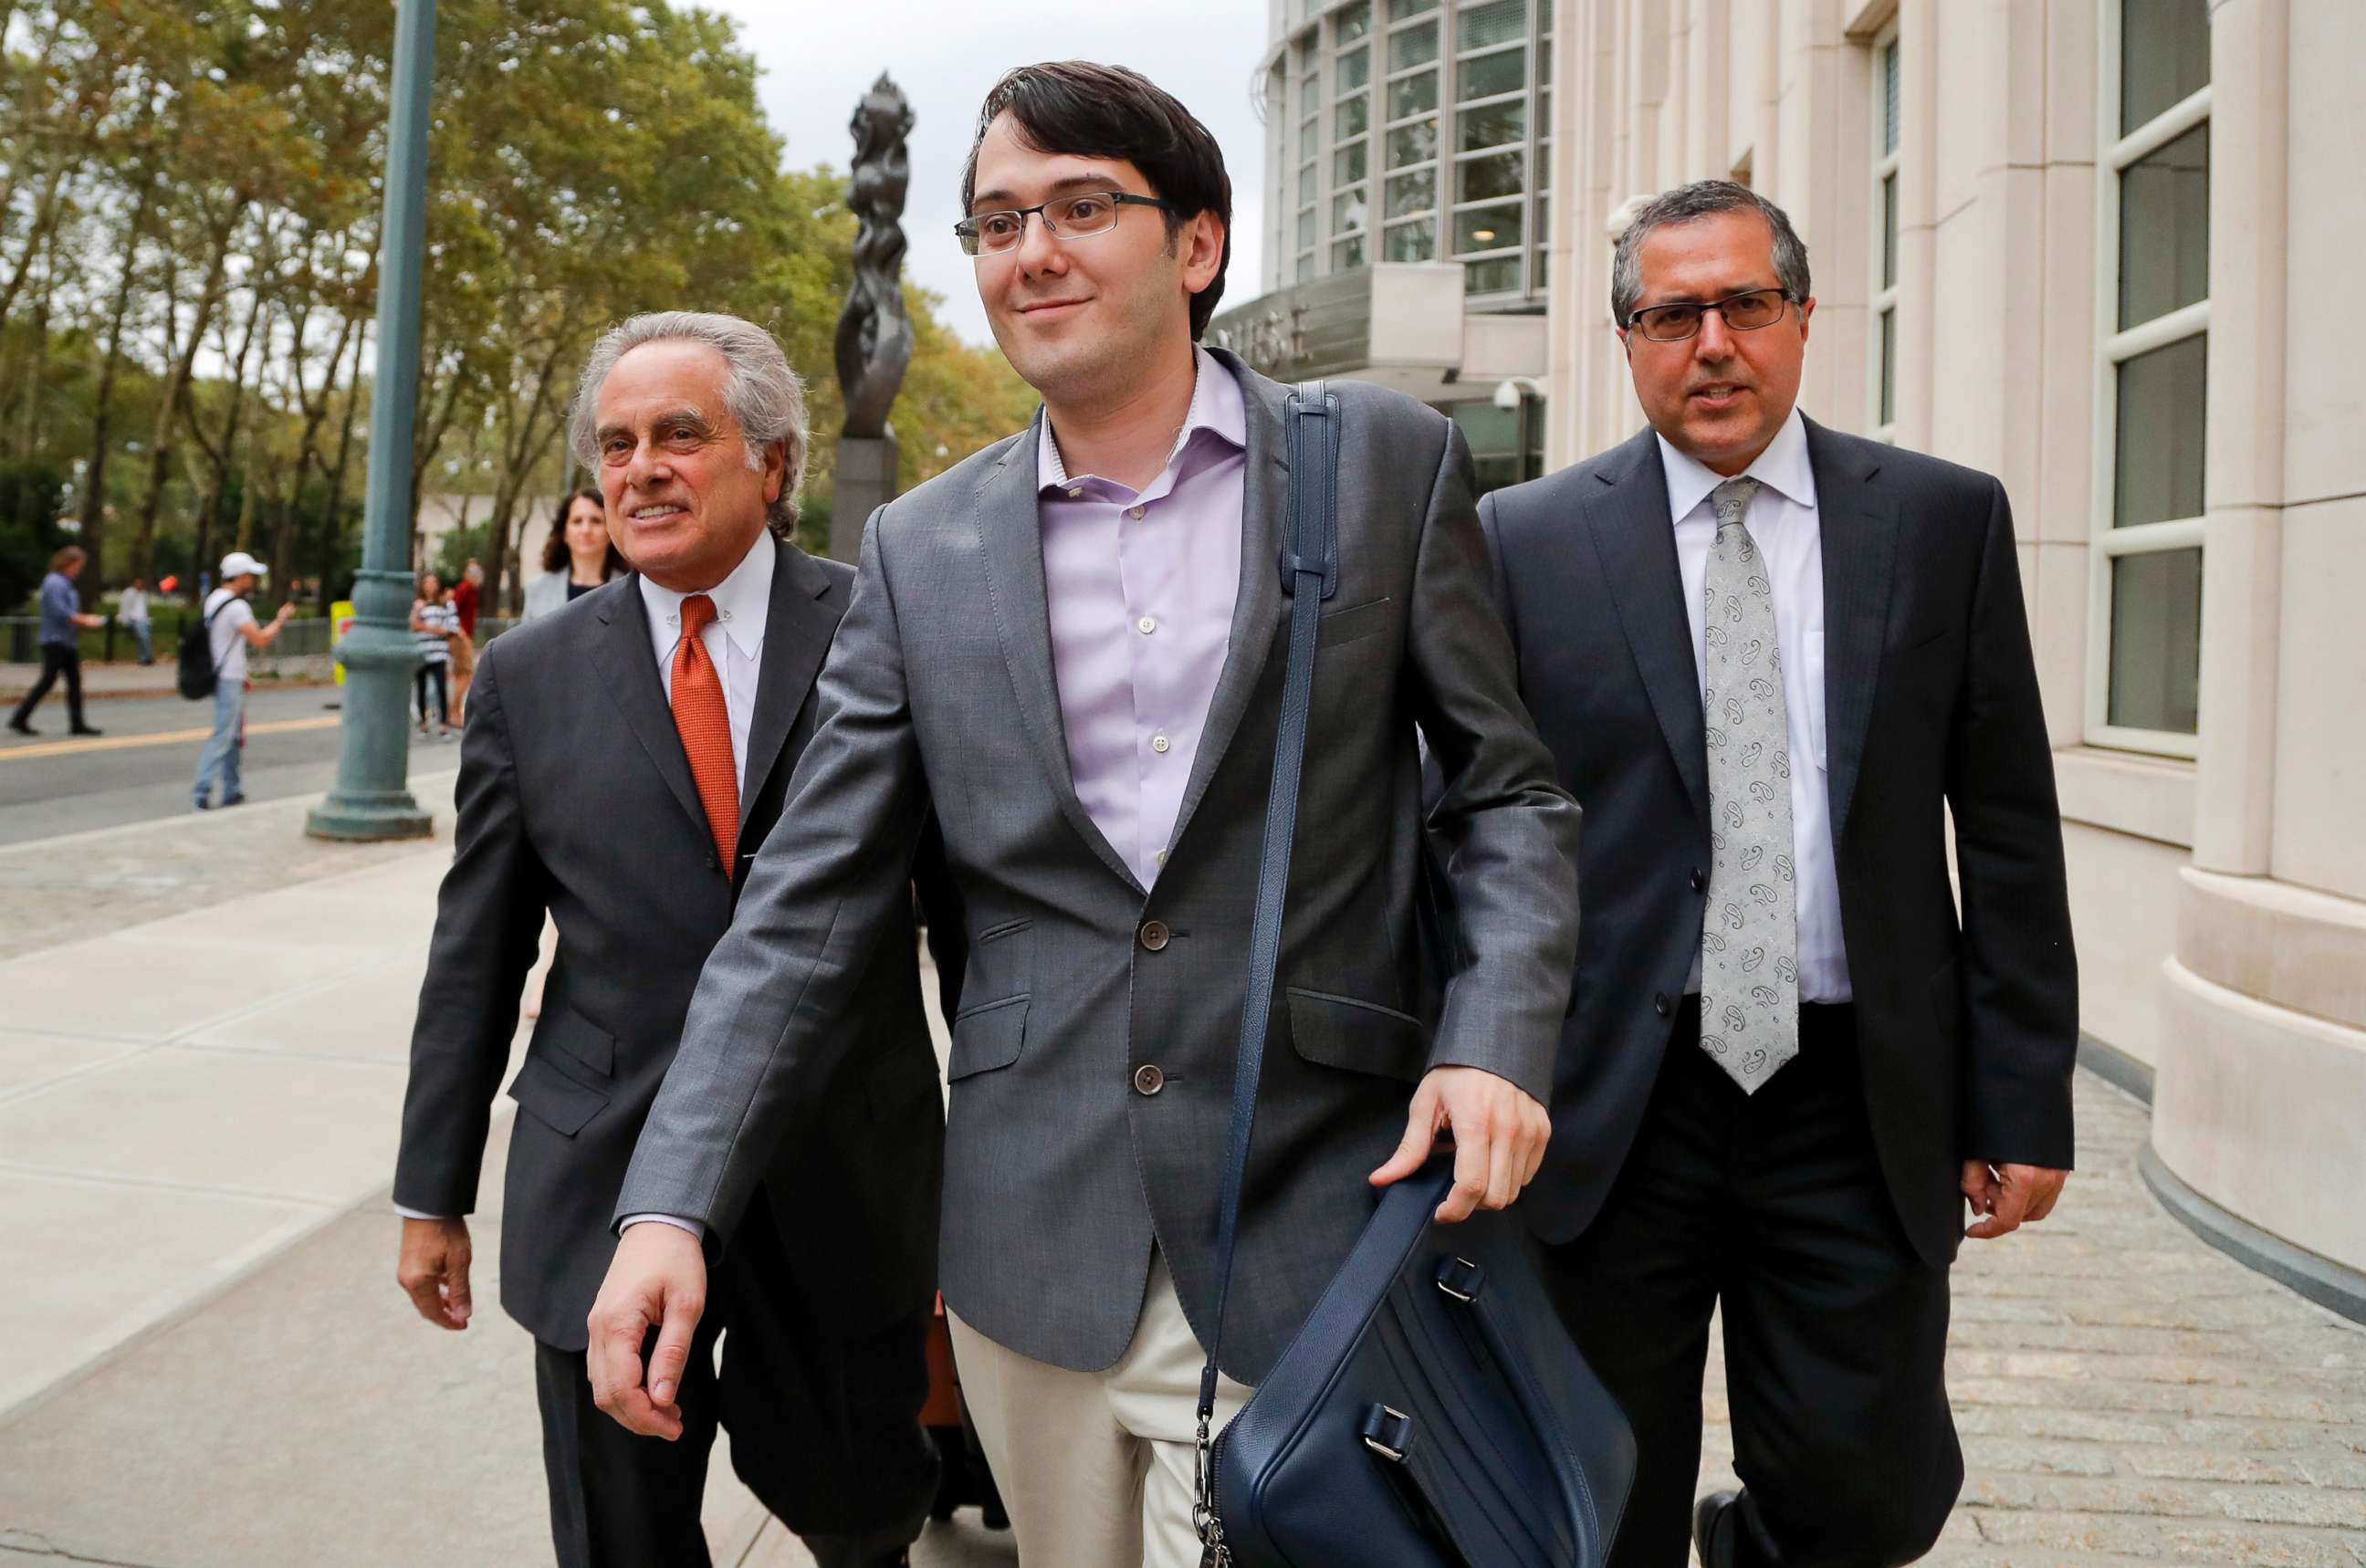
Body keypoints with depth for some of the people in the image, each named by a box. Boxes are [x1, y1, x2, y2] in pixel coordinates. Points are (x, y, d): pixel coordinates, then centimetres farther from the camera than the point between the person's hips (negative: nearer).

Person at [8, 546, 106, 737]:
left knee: (74, 682, 6)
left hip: (68, 643, 10)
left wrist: (85, 618, 9)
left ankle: (77, 724, 6)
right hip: (55, 641, -10)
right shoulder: (54, 583, -14)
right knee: (47, 681, -7)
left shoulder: (66, 583, 16)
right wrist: (85, 621, -16)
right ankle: (19, 719, 1)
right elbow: (60, 613, -22)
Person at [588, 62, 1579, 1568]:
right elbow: (805, 910, 4)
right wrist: (671, 1208, -4)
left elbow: (1508, 790, 4)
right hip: (1030, 1249, 3)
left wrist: (1497, 1040, -13)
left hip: (1293, 1246, -2)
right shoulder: (922, 551, 6)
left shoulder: (1388, 464, 0)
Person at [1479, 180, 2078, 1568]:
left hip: (1863, 1112, 1)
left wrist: (2026, 1102, 1)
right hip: (1611, 1116, 0)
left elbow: (2009, 834, 5)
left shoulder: (1947, 520, 5)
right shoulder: (1528, 540, 1)